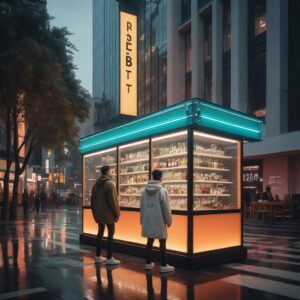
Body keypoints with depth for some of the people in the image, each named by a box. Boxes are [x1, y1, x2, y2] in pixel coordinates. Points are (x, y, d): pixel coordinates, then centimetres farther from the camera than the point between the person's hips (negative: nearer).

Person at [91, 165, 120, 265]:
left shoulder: (96, 184, 12)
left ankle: (98, 256, 19)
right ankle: (109, 258, -1)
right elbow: (113, 200, -16)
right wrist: (117, 214, -9)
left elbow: (93, 200, 15)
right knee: (111, 233, -1)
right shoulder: (110, 183, -13)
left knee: (100, 232, 14)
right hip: (108, 213, -8)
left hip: (98, 213, 8)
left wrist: (94, 212, 21)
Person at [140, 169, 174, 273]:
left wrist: (143, 220, 18)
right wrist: (169, 221, -1)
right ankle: (163, 266, 9)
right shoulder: (162, 190, -13)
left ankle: (148, 263, 22)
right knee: (162, 243, 5)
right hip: (159, 221, -5)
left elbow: (142, 206, 9)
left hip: (148, 220, 5)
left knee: (150, 241, 14)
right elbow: (166, 208, -12)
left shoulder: (145, 190, 4)